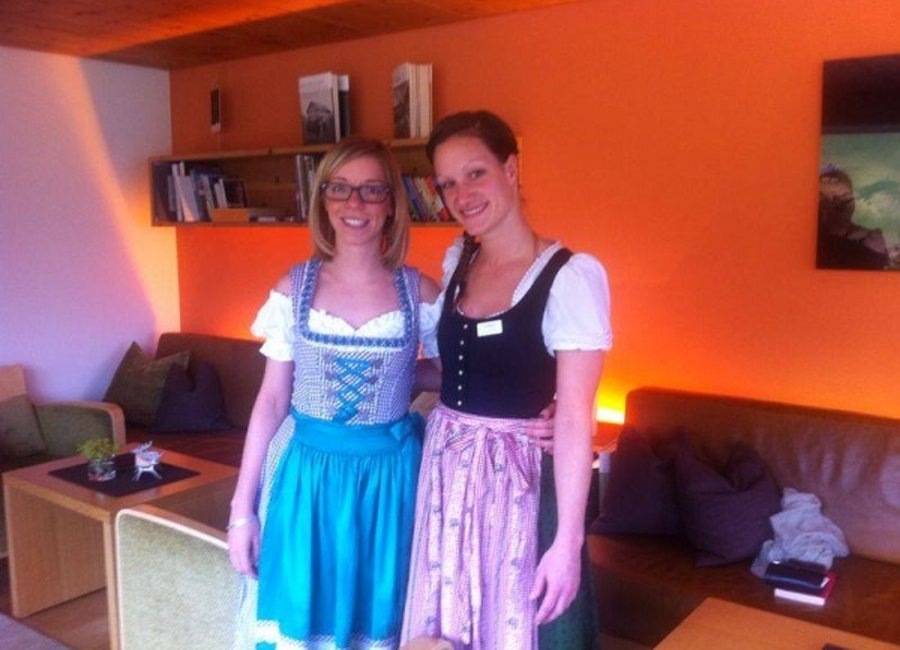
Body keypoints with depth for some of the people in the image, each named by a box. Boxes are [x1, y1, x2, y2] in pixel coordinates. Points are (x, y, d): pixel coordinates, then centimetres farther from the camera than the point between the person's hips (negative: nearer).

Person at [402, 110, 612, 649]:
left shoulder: (572, 275, -16)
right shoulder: (456, 262, 6)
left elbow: (575, 417, -18)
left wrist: (568, 539, -18)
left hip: (519, 479, -6)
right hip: (444, 471, 6)